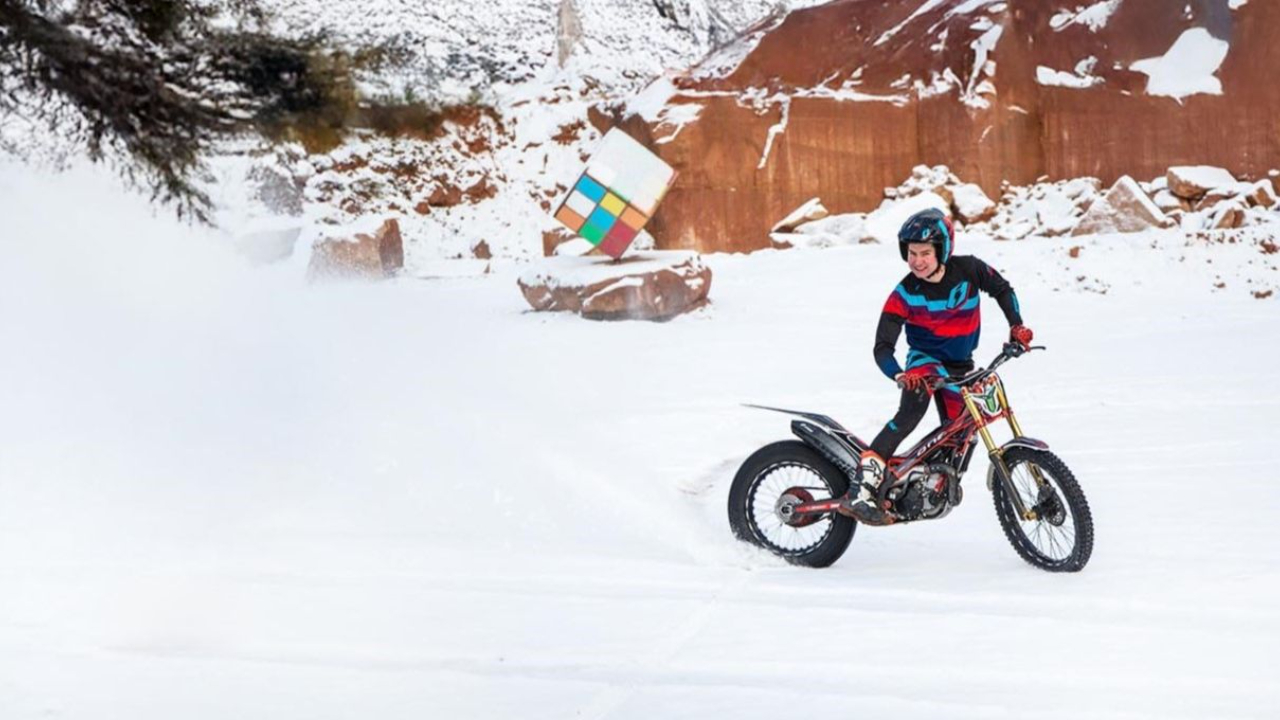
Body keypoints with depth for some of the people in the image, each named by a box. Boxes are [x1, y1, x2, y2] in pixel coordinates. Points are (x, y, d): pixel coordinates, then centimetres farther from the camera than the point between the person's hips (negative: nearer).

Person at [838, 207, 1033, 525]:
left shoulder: (968, 269, -13)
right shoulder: (904, 294, -20)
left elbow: (1001, 289, 8)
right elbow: (883, 347, -22)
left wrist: (1016, 325, -5)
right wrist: (900, 375, -41)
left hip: (961, 366, 4)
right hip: (924, 358, -4)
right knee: (911, 410, -31)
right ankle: (862, 488, -41)